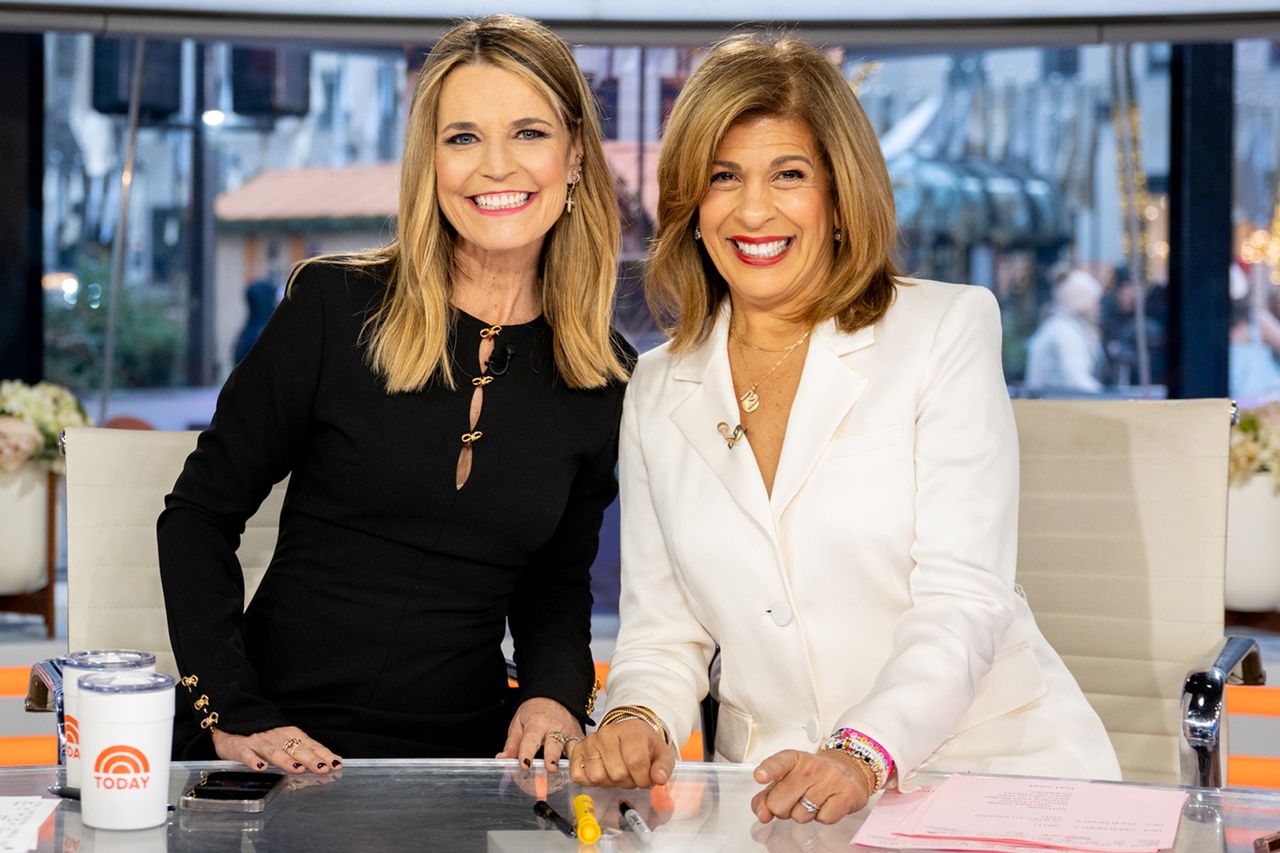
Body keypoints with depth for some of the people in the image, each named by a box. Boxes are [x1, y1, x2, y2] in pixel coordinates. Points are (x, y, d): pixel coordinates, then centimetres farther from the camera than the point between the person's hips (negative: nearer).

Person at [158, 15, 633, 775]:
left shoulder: (608, 380, 4)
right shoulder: (336, 306, -4)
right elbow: (200, 513, 1)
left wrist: (557, 693, -2)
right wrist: (230, 712, -9)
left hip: (462, 754, 3)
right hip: (282, 747, -2)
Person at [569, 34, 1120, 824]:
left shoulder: (948, 329, -2)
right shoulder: (657, 394, 10)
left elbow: (963, 599, -11)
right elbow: (663, 630, 11)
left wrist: (863, 755, -26)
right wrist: (637, 718, -10)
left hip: (993, 767, -2)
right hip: (783, 799, 2)